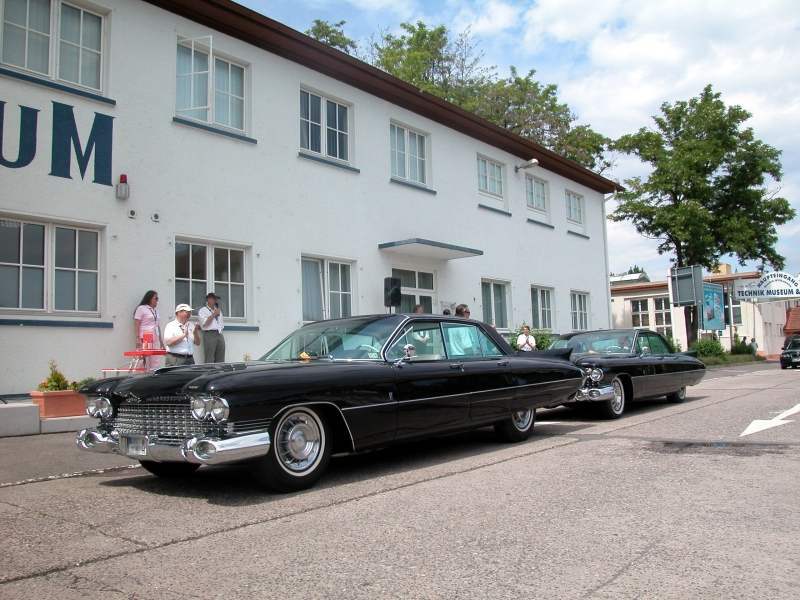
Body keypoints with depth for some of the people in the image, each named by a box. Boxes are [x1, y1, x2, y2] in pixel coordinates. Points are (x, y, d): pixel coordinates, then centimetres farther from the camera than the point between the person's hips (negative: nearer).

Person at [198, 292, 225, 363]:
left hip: (219, 335, 6)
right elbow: (204, 323, -9)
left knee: (220, 360, 0)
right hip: (209, 335, -6)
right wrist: (214, 314, -7)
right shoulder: (203, 310, 6)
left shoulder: (218, 310, 26)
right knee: (209, 360, -12)